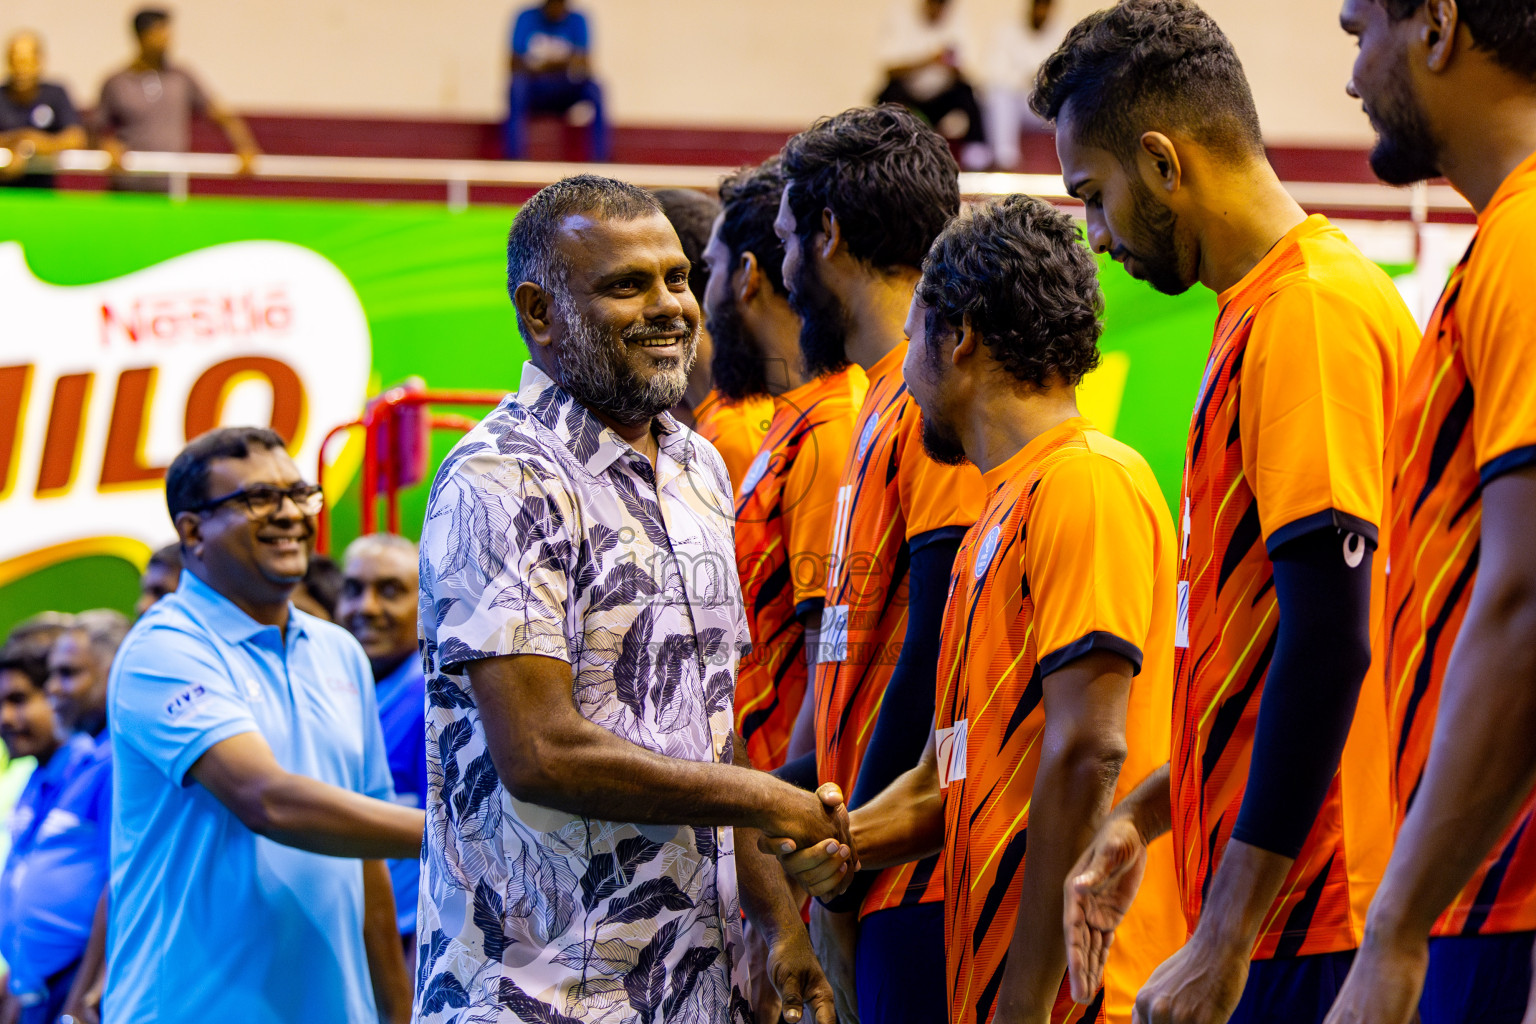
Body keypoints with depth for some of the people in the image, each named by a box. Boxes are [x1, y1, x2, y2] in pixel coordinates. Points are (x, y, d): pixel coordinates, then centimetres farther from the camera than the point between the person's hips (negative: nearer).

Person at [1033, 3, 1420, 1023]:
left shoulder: (1308, 311, -13)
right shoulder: (1264, 313, 19)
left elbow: (1329, 642, -20)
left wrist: (1225, 942, -21)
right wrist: (1144, 814, 24)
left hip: (1305, 918, -9)